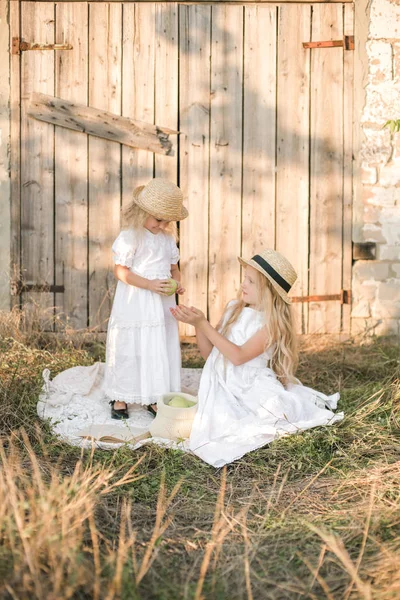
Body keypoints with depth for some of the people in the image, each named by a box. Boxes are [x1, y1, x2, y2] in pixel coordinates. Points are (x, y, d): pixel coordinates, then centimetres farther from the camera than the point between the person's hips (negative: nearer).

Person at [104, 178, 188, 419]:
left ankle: (155, 399, 21)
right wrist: (149, 284, -23)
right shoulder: (129, 238, -13)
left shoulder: (168, 238, 7)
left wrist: (177, 282, -5)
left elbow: (174, 267, 17)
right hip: (135, 306, -6)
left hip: (162, 305, 6)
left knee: (162, 350, 9)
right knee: (130, 349, 3)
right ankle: (120, 399, 18)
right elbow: (121, 271, -15)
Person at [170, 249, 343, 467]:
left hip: (251, 386, -2)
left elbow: (238, 356, -20)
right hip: (224, 385, 3)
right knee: (221, 425, -22)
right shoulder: (233, 309, 6)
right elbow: (209, 353, 10)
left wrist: (204, 324, -18)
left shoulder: (273, 322, -9)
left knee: (276, 411, -26)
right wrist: (197, 324, -8)